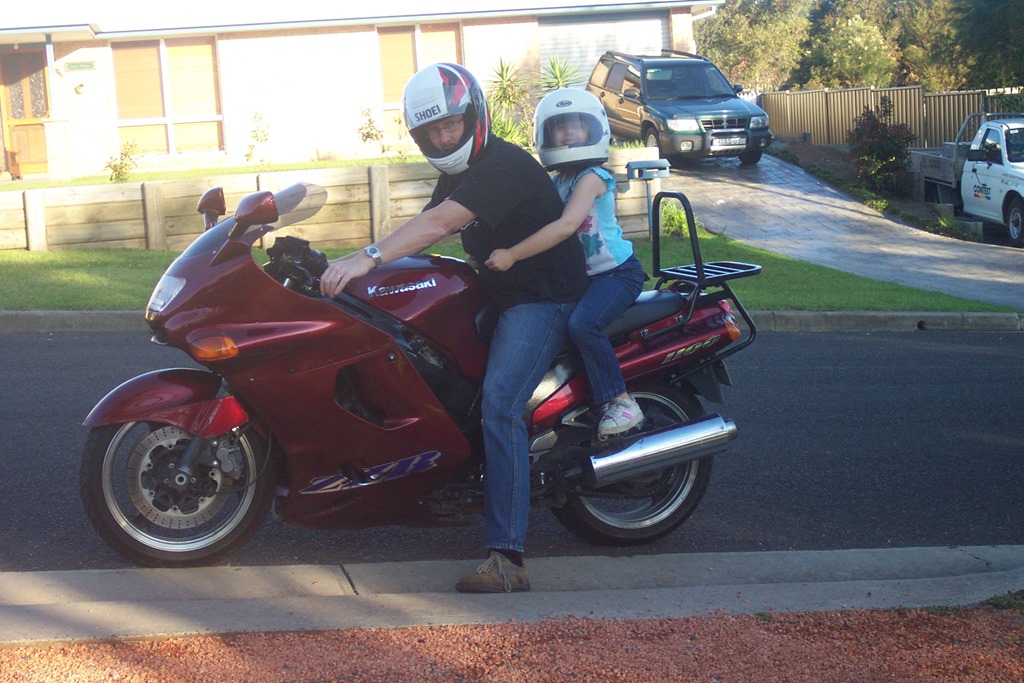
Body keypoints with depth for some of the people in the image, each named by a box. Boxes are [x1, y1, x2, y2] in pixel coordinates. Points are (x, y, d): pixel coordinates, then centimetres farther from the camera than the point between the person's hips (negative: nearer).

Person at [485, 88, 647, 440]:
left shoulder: (591, 177, -15)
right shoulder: (554, 184, 11)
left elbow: (567, 225, -29)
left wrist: (512, 254, -32)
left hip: (615, 272, -9)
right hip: (577, 275, 9)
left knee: (582, 324, -32)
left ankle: (620, 402, -20)